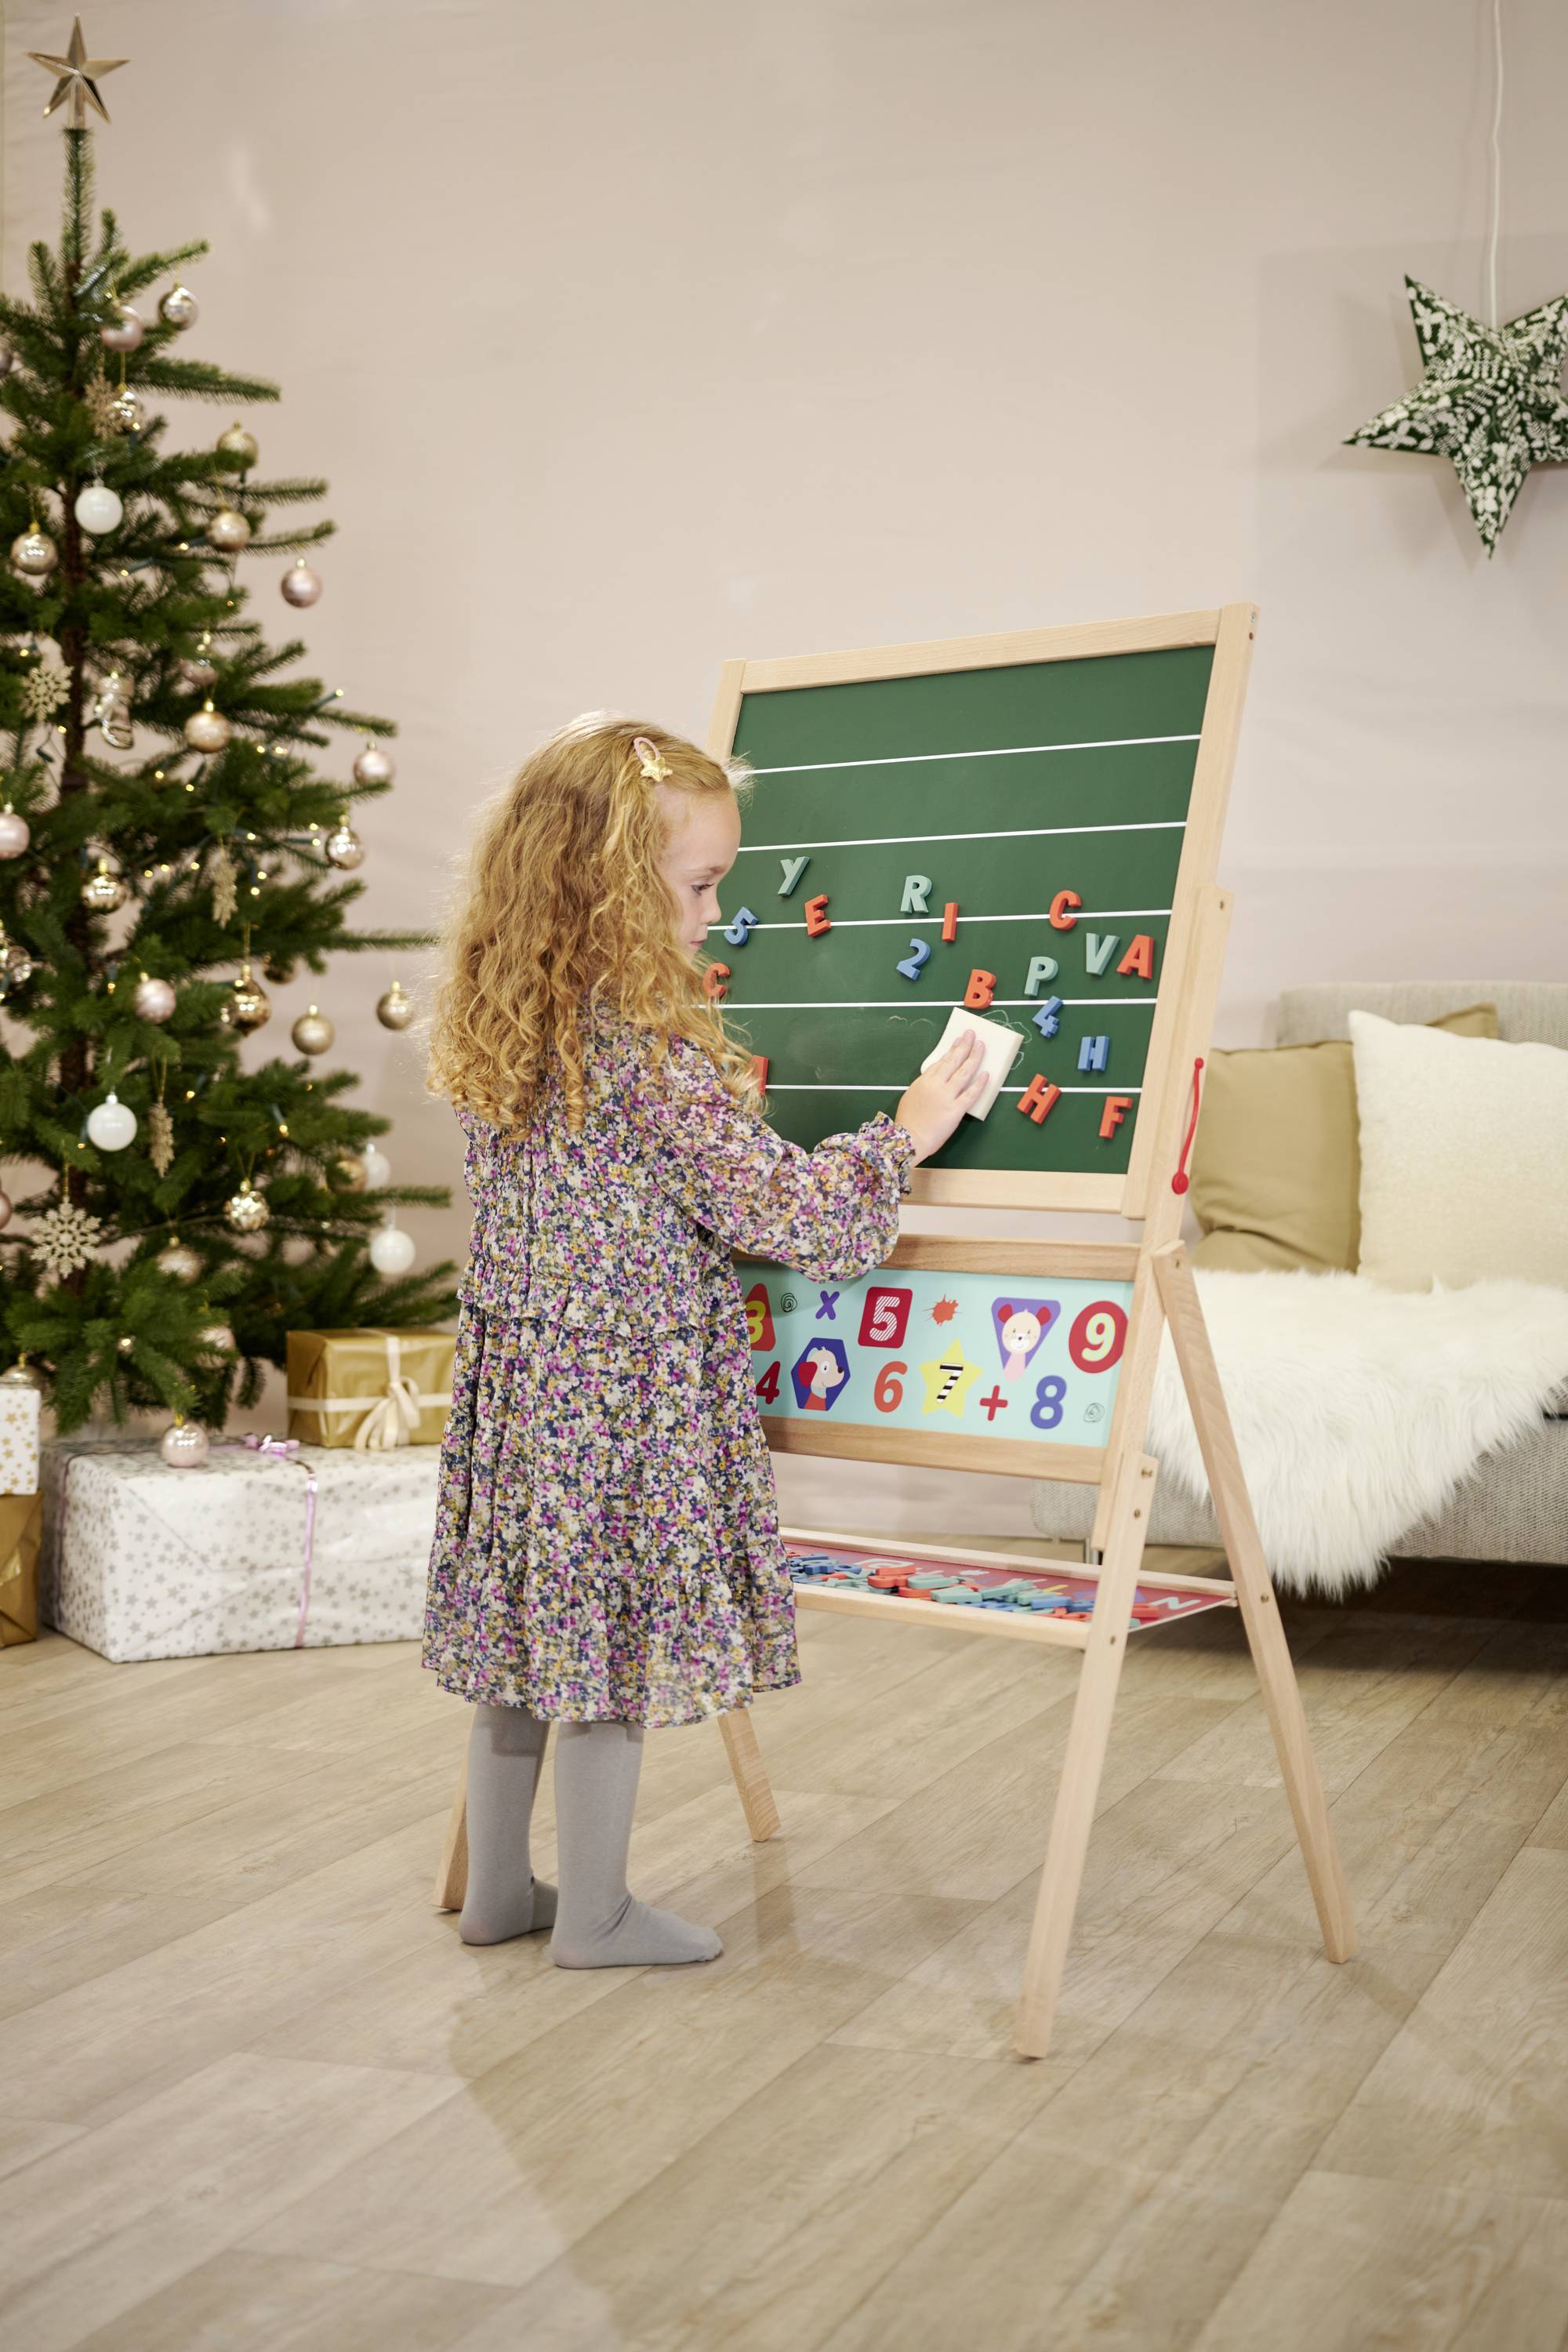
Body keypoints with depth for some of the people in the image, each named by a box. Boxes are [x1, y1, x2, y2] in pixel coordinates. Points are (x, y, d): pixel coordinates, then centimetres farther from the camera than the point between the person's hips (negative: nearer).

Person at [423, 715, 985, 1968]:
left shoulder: (500, 1035, 2)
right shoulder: (655, 1055, -23)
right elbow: (780, 1209, -20)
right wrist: (907, 1133, -8)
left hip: (516, 1372, 8)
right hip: (630, 1396, -8)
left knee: (528, 1634, 17)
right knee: (614, 1643, 6)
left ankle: (499, 1888, 31)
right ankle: (596, 1914, 21)